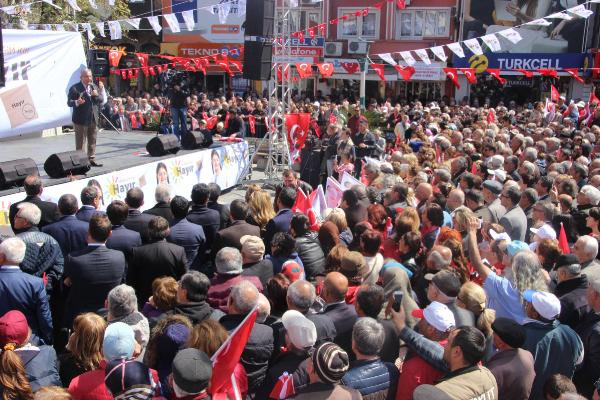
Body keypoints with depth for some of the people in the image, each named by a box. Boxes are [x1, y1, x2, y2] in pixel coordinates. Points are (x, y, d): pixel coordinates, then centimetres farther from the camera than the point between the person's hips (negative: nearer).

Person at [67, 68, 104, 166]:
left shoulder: (95, 87, 12)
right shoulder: (75, 88, -7)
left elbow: (102, 100, 11)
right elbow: (69, 102, -9)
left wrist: (97, 95, -10)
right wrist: (76, 102, -31)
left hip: (93, 119, 6)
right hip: (81, 120, -6)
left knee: (92, 142, 13)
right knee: (80, 143, 0)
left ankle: (92, 160, 23)